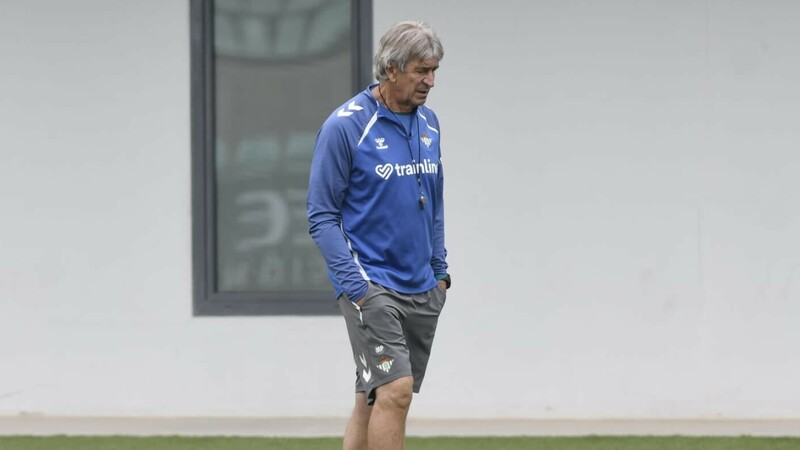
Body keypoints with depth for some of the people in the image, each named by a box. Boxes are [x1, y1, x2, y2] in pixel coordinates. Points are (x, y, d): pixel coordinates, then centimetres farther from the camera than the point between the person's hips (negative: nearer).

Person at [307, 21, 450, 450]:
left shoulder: (428, 123, 10)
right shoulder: (344, 125, -11)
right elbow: (321, 216, -9)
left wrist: (440, 269, 16)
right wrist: (355, 286, -16)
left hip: (421, 288, 7)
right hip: (371, 284, -7)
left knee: (373, 400, 10)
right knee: (395, 390, -17)